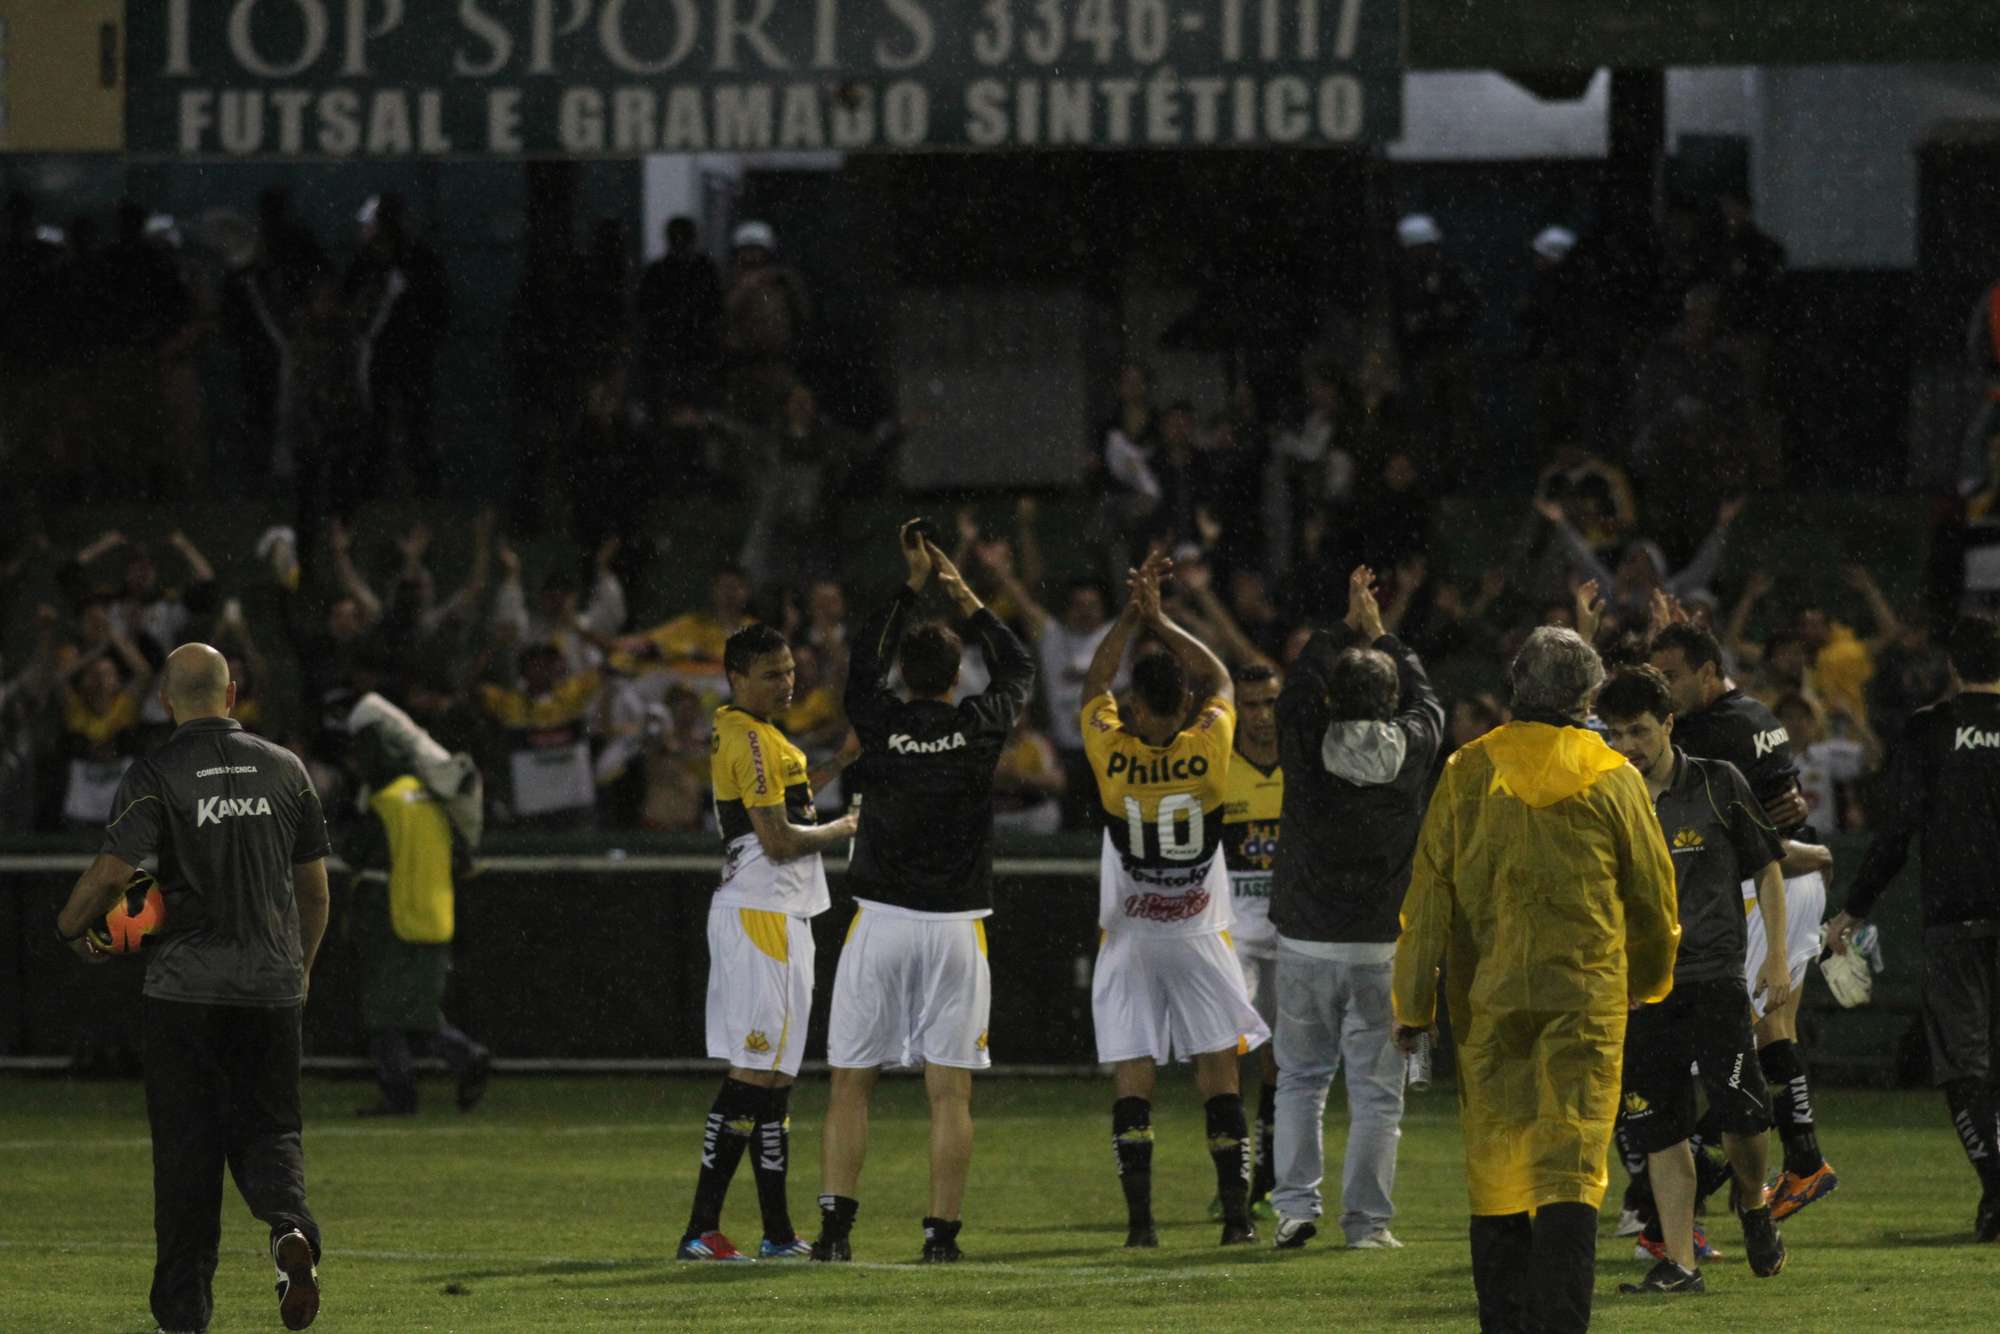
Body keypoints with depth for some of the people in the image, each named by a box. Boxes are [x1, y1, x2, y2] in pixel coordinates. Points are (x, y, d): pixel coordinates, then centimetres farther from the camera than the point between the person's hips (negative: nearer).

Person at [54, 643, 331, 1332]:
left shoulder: (156, 775, -6)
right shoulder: (285, 770, 6)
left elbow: (112, 872, -14)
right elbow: (314, 888, 11)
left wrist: (70, 926, 6)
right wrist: (301, 967, 26)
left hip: (186, 988, -2)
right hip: (272, 986, 2)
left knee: (186, 1147, 4)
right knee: (268, 1127, 10)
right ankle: (290, 1223, -22)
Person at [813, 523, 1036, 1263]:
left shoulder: (881, 723, -4)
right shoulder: (980, 727, -3)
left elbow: (864, 660, 18)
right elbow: (1019, 668, 18)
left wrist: (912, 586, 24)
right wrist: (964, 597, 25)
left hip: (881, 920, 0)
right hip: (955, 926, 0)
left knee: (850, 1082, 5)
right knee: (949, 1090, 1)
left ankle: (836, 1223, -3)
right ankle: (941, 1231, -3)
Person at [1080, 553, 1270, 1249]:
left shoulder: (1113, 755, -13)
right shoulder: (1206, 751, -13)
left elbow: (1094, 682, 6)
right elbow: (1220, 680, 7)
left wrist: (1133, 613, 6)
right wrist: (1161, 620, 8)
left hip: (1131, 941, 0)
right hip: (1200, 937, 0)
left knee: (1132, 1081, -1)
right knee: (1219, 1075, 5)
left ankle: (1140, 1217, -8)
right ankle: (1236, 1212, 1)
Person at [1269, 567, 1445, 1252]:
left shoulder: (1306, 746, -11)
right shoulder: (1412, 751, -8)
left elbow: (1300, 683, 9)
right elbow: (1426, 699, 14)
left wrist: (1348, 629, 18)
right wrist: (1381, 637, 24)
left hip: (1307, 939, 0)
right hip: (1385, 945, 0)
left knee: (1300, 1076, 13)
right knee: (1376, 1086, 4)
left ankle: (1295, 1204, 5)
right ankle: (1367, 1216, 1)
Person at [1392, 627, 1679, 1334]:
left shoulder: (1467, 774, 2)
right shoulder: (1612, 779, 0)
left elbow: (1429, 896, 2)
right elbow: (1653, 895, 8)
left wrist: (1413, 1002, 7)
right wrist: (1647, 979, 26)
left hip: (1487, 996, 2)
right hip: (1585, 995, -2)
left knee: (1495, 1152, 11)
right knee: (1570, 1161, -6)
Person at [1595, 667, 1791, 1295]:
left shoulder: (1718, 785, 0)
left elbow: (1767, 868, 7)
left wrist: (1777, 956, 0)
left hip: (1715, 975, -3)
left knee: (1740, 1107, -15)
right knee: (1659, 1130, -2)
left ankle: (1753, 1204, 16)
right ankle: (1678, 1263, 2)